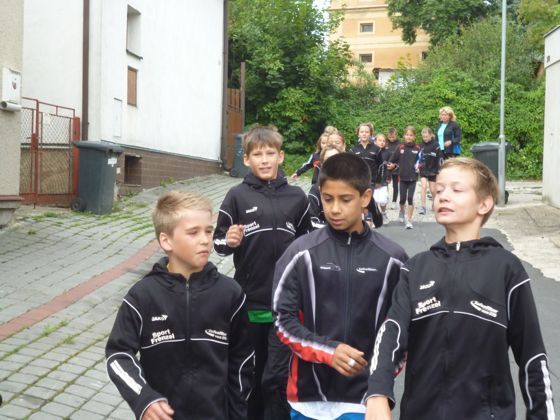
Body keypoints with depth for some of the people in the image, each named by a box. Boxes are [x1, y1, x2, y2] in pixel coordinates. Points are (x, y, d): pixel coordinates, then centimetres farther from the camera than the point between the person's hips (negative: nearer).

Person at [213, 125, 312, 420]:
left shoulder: (296, 197, 1)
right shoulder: (237, 196, -3)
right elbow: (219, 242, -1)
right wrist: (229, 241, -22)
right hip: (249, 300, 0)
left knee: (277, 376, -1)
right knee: (250, 374, 14)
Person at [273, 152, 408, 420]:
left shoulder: (391, 258, -2)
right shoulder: (302, 253, -5)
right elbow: (283, 319, -4)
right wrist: (328, 351, -16)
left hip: (364, 394, 0)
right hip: (310, 391, 0)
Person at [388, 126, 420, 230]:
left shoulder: (417, 148, -2)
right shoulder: (401, 147, 1)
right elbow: (393, 160, 4)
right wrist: (392, 165, -16)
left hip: (413, 177, -1)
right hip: (402, 177, 1)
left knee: (410, 198, -4)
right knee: (403, 198, 7)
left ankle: (409, 220, 3)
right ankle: (402, 212, 38)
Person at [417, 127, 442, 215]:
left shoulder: (435, 145, -9)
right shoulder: (421, 145, 0)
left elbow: (440, 158, -6)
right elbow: (419, 156, 9)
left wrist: (438, 170, -6)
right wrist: (418, 166, -3)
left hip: (432, 171, -2)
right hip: (423, 170, 2)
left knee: (432, 190, 5)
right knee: (424, 186, -13)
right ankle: (423, 207, -12)